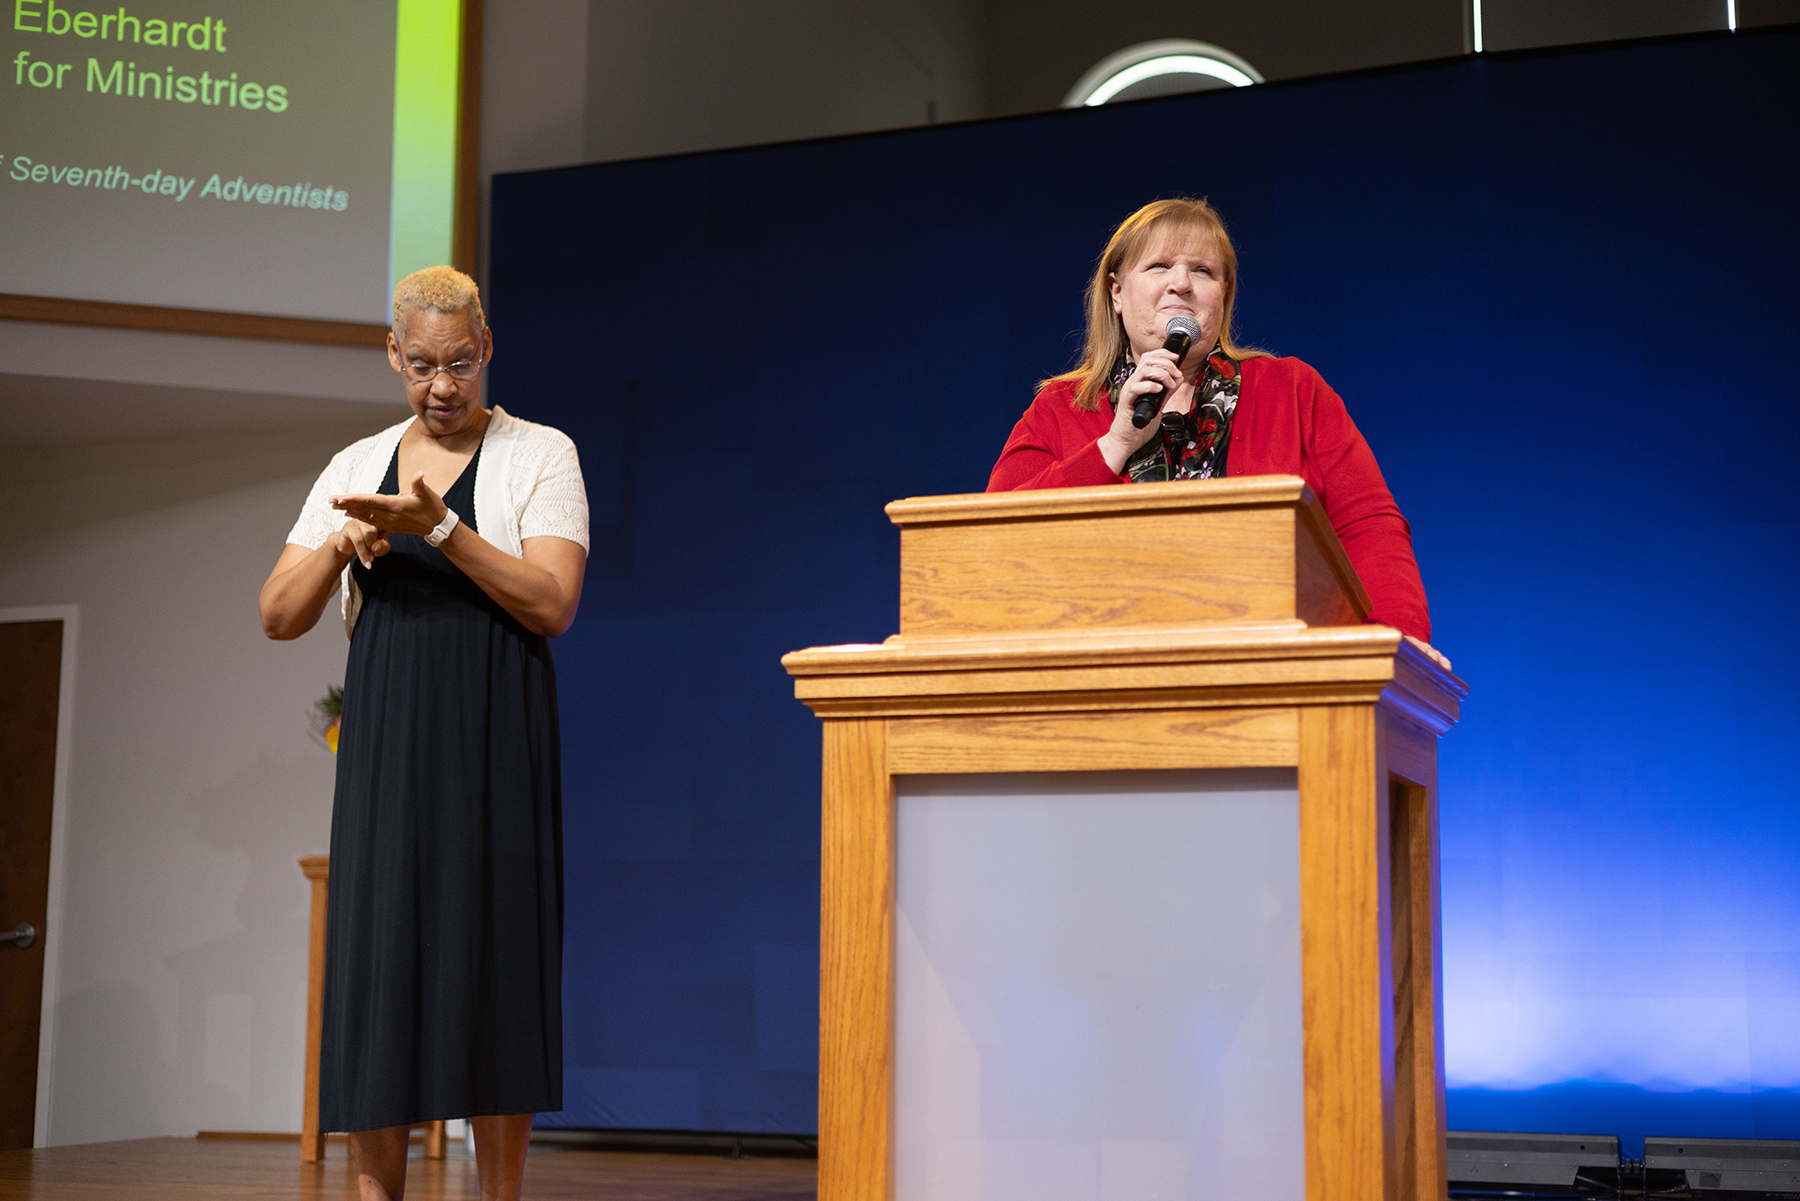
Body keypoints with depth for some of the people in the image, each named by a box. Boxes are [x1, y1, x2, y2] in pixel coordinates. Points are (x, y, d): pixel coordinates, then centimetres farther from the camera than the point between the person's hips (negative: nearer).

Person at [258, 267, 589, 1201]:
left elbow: (553, 605, -11)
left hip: (495, 754, -3)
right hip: (385, 754, 3)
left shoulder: (539, 456, 2)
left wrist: (437, 527, -18)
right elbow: (278, 617, 9)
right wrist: (340, 545, -10)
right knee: (374, 963, 1)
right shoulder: (354, 467, 13)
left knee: (494, 969, -3)